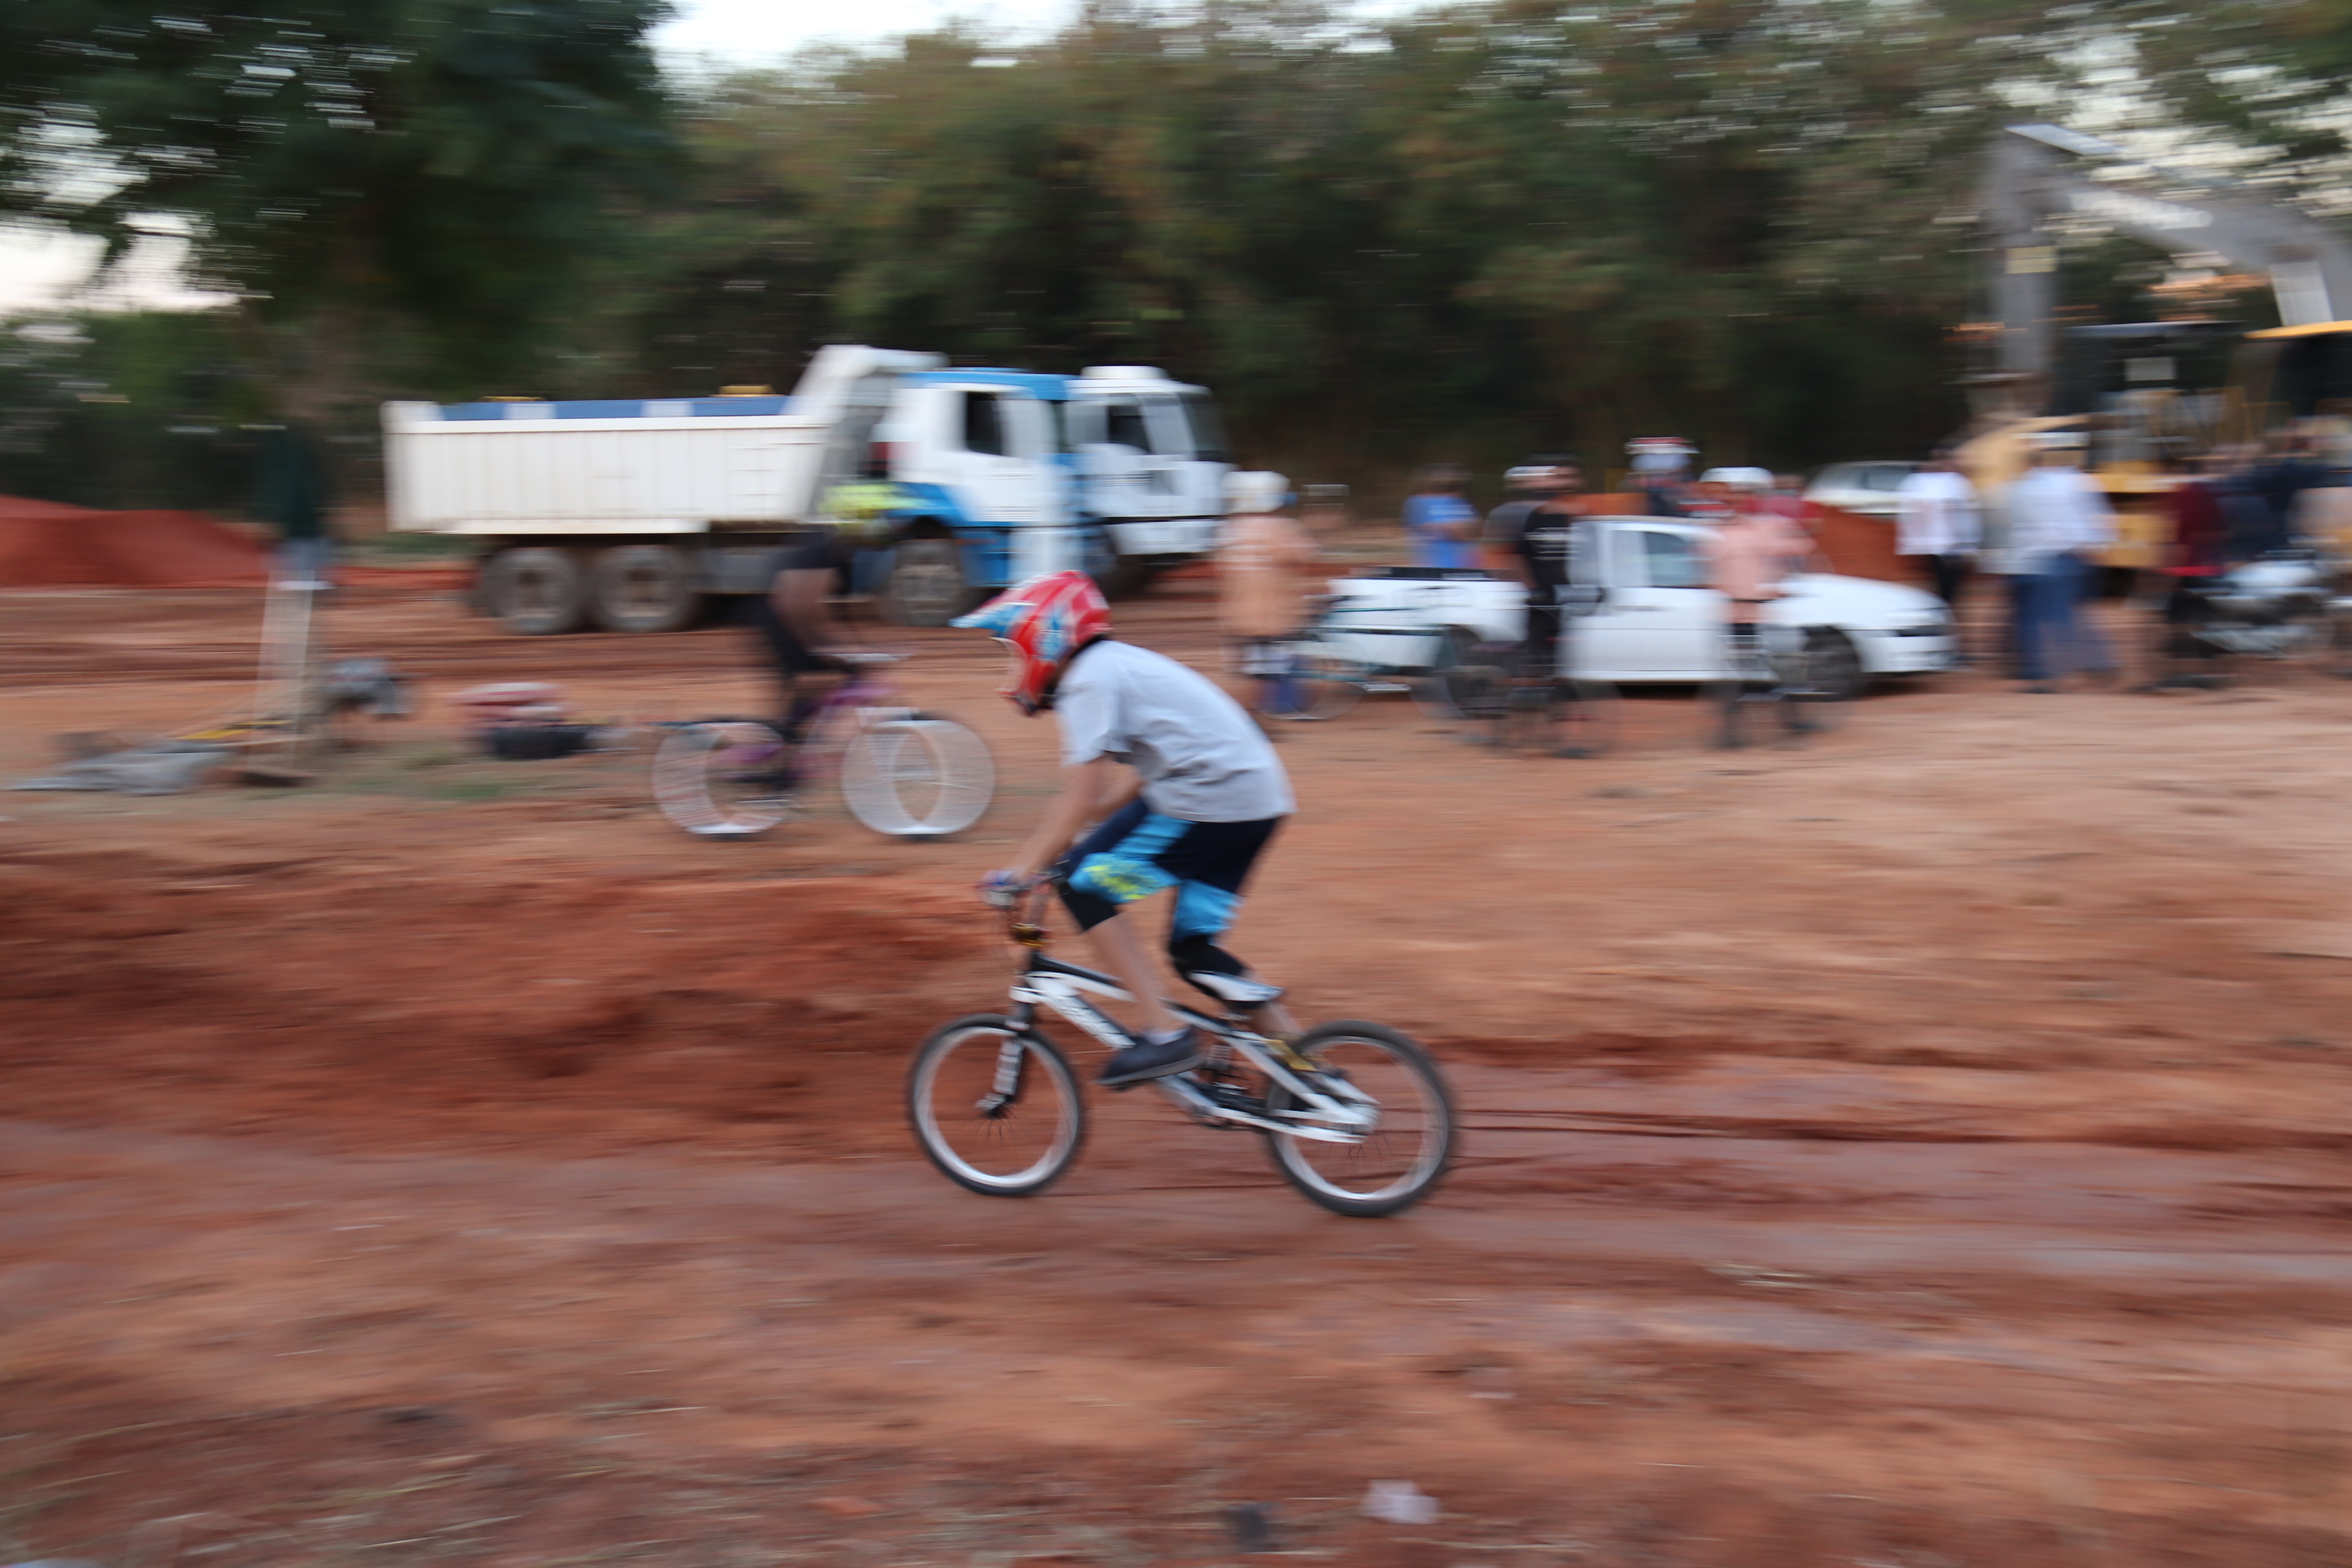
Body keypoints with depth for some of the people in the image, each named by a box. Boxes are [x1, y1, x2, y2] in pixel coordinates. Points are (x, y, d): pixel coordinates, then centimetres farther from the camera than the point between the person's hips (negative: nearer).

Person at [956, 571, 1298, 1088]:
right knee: (1193, 951, 16)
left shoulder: (1090, 679, -8)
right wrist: (1065, 838, 25)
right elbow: (1137, 778, 27)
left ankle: (1161, 1032, -7)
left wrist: (1023, 868, -12)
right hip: (1260, 798, 10)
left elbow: (1081, 798, -15)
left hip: (1210, 800, -10)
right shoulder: (1120, 662, 23)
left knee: (1084, 886, -2)